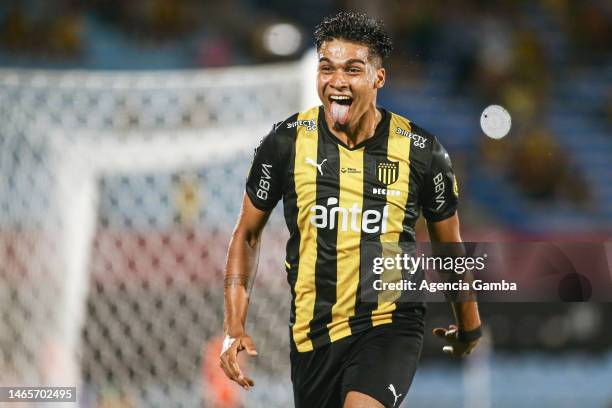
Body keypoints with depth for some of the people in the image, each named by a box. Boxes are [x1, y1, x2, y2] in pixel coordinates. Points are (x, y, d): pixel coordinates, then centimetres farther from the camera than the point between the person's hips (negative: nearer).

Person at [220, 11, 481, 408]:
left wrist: (469, 327, 23)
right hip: (312, 331, 3)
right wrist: (235, 329, 1)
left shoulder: (422, 152, -4)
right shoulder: (287, 142, -2)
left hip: (391, 326, -3)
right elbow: (248, 234, 9)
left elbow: (450, 247, 11)